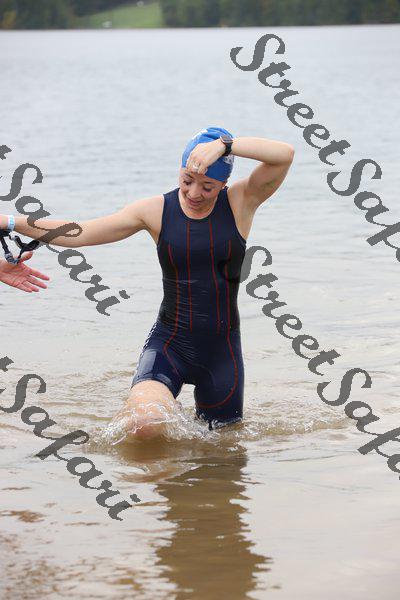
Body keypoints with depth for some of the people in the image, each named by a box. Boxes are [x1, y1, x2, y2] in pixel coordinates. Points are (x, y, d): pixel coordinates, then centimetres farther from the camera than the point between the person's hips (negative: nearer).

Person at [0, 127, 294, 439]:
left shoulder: (240, 203, -6)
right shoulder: (157, 211, -4)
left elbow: (285, 154, -20)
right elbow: (79, 234, -4)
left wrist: (224, 144, -30)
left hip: (222, 350, 1)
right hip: (169, 343, -1)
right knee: (145, 425, -28)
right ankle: (161, 405, 10)